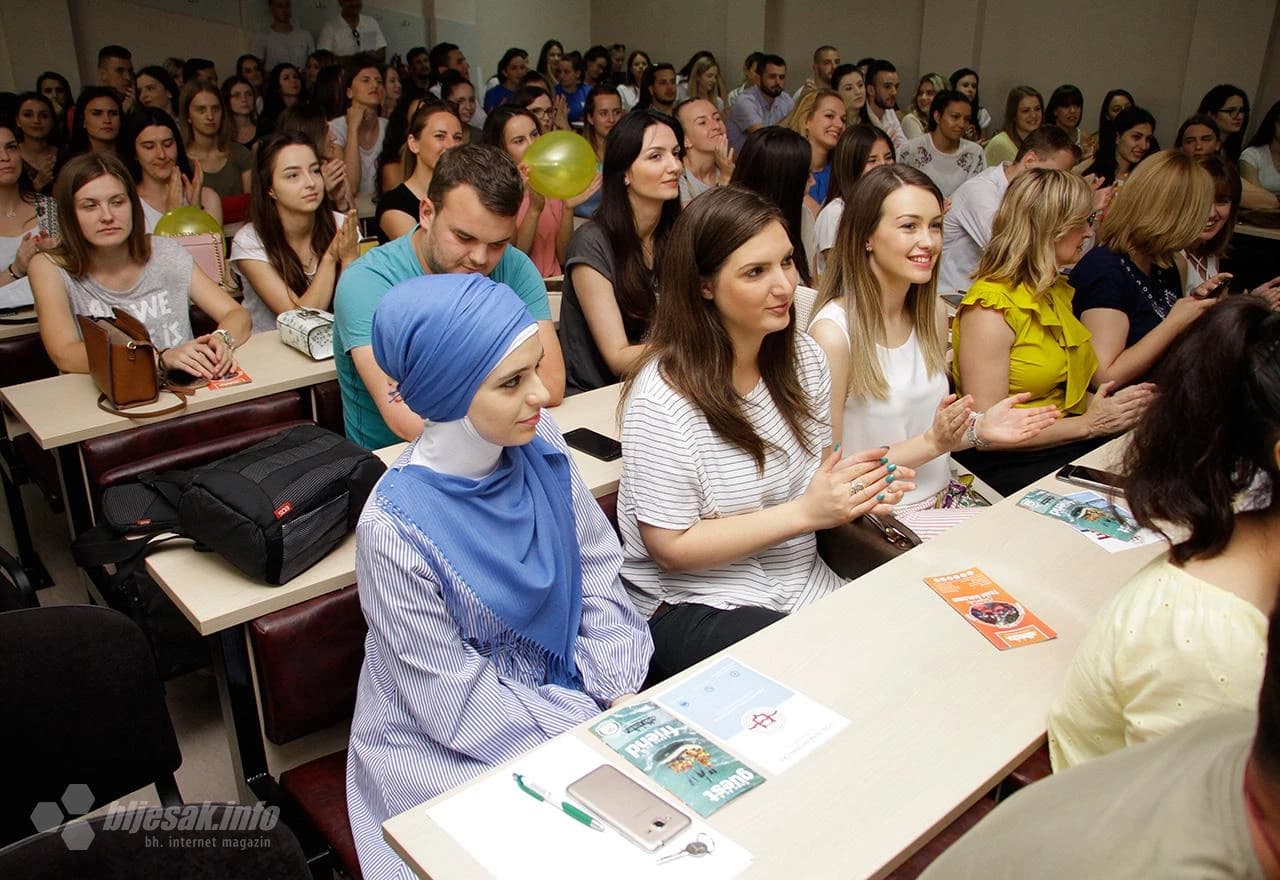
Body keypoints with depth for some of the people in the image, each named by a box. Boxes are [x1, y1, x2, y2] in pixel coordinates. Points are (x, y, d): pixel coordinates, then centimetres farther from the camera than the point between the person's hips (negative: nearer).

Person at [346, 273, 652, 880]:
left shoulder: (538, 442, -11)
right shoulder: (395, 529, -26)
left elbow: (598, 569, -1)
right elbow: (459, 703, -18)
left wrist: (623, 699, -11)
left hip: (569, 691, 5)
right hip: (453, 747, -5)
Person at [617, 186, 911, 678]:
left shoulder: (804, 359, 2)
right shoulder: (664, 398, -20)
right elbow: (671, 546, -16)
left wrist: (858, 490, -10)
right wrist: (805, 512, -21)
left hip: (805, 584, 7)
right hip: (692, 606, -7)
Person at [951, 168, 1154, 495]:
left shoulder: (1054, 291, 14)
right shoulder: (990, 309, -16)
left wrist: (1110, 407, 0)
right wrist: (1088, 424, -15)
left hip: (1062, 440, 9)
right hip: (1008, 466, -8)